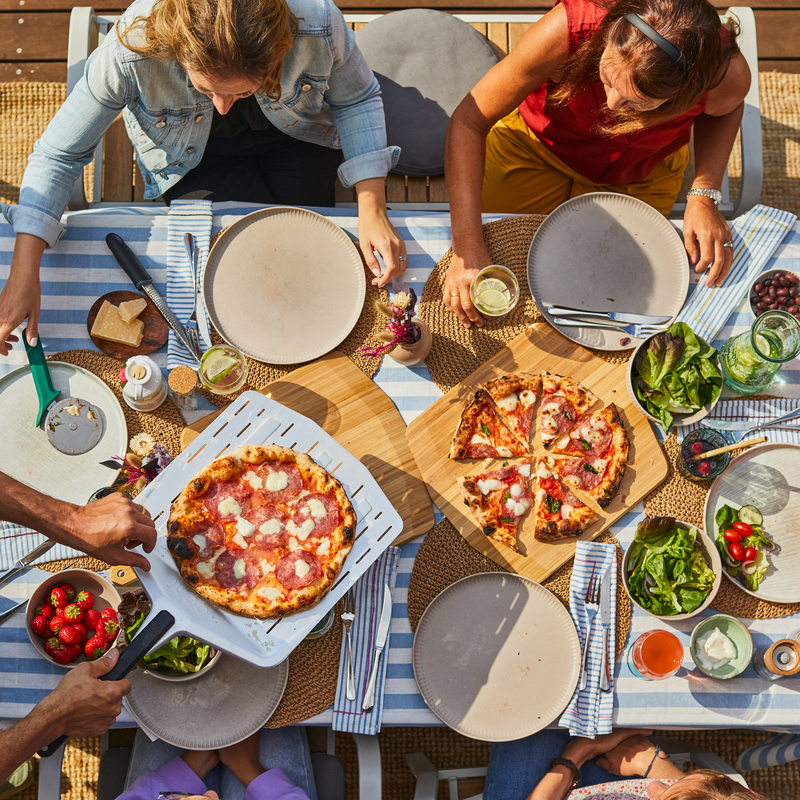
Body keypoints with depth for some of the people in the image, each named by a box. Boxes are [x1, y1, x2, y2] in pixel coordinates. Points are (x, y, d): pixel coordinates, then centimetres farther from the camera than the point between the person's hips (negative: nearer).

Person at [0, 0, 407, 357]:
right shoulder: (130, 50, -40)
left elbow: (356, 100, -16)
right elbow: (58, 154, -28)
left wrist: (372, 209, -28)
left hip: (294, 135, 1)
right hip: (196, 158, -1)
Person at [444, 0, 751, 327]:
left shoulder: (727, 75, -37)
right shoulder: (567, 29, -44)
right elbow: (469, 119, -37)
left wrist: (704, 194, -26)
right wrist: (467, 246, -45)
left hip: (641, 176, 1)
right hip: (534, 145, -1)